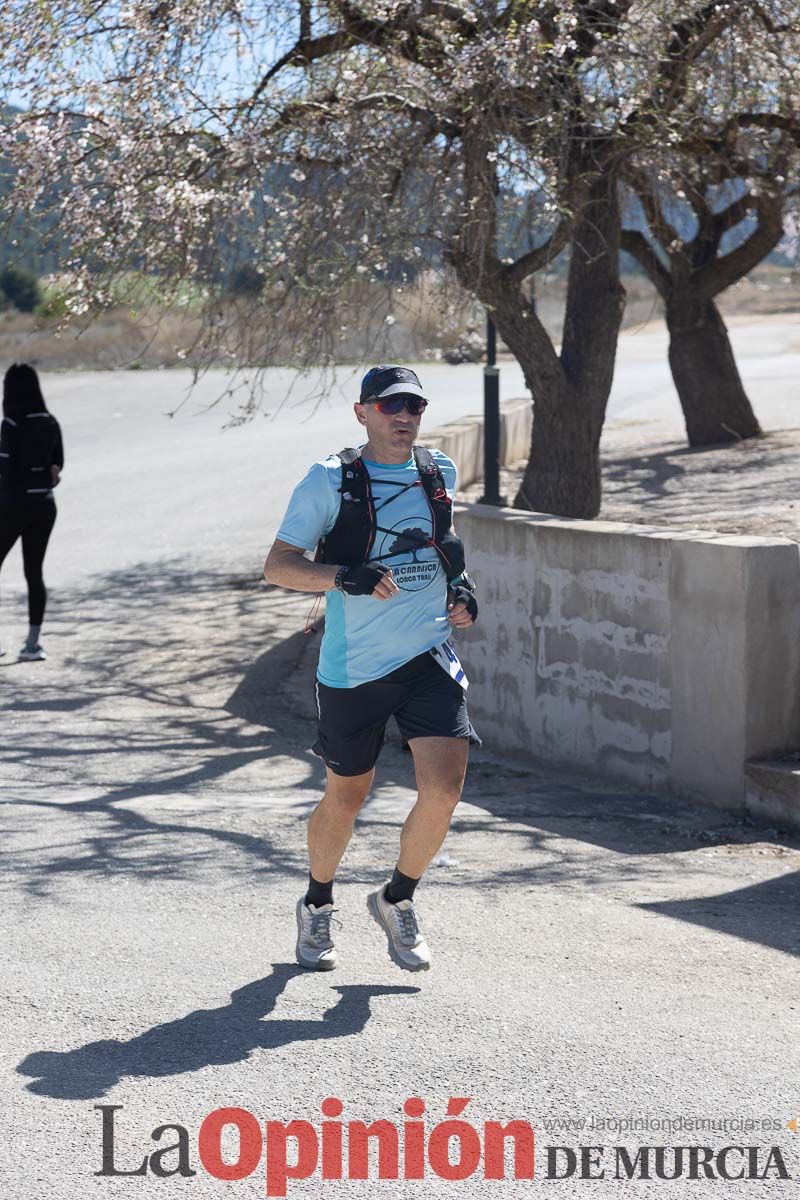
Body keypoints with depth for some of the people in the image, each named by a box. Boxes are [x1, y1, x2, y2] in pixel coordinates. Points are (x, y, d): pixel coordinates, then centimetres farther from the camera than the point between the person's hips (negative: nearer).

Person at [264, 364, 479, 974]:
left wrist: (460, 585, 10)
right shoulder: (330, 481, -7)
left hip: (430, 656, 3)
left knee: (444, 788, -14)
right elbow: (277, 565, -9)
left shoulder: (440, 473, 8)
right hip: (353, 666, -3)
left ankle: (397, 900, 11)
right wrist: (344, 575, -25)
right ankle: (317, 906, 37)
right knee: (346, 797, 11)